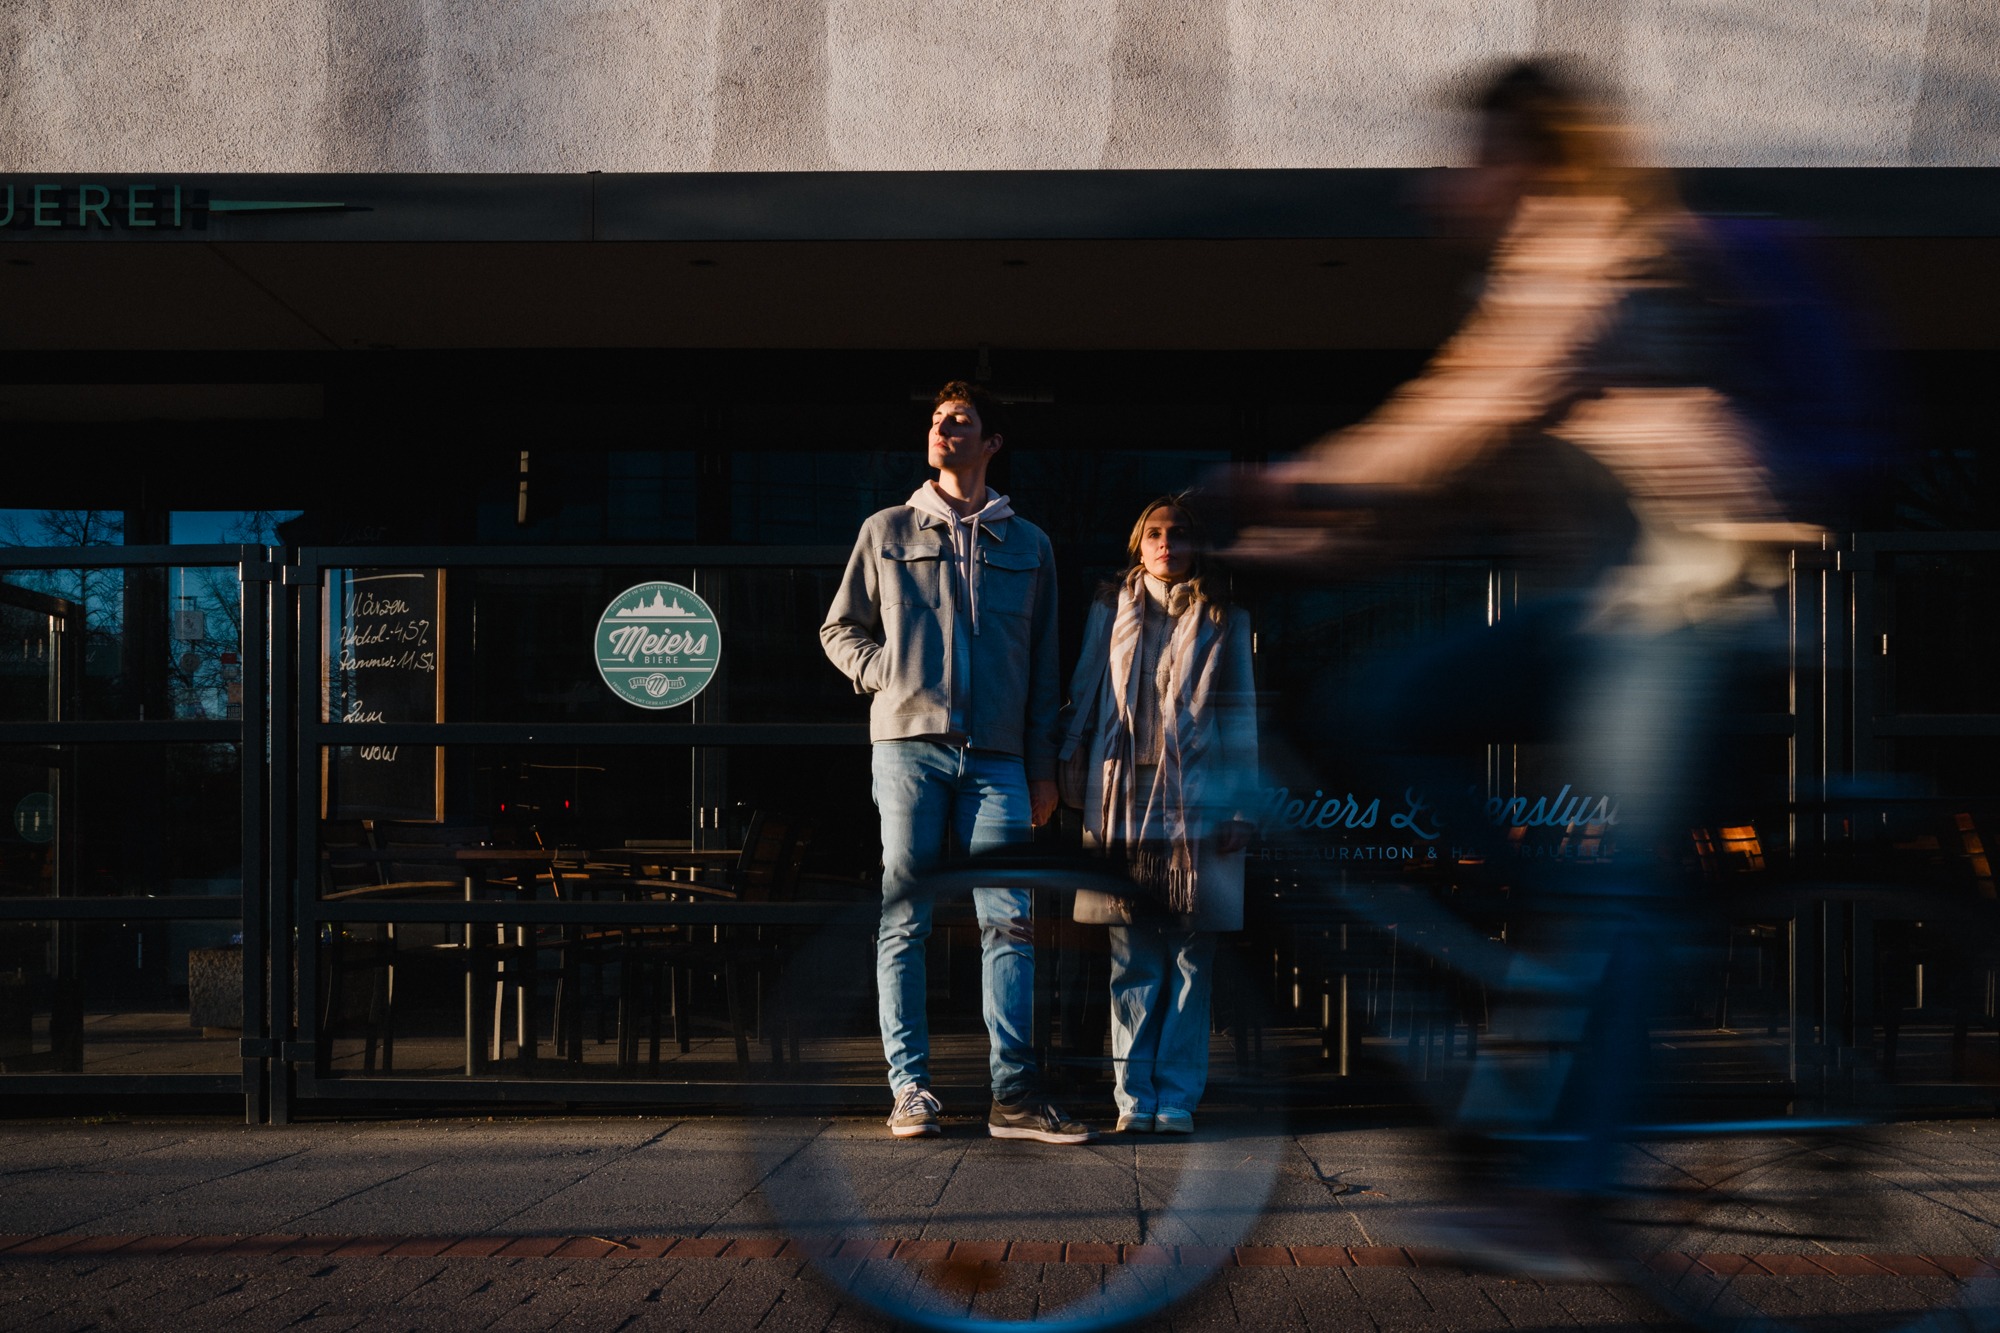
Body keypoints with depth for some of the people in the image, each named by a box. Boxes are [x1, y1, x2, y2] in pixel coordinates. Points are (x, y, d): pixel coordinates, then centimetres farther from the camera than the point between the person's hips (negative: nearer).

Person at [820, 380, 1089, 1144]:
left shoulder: (1028, 545, 16)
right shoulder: (887, 532, 13)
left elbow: (1043, 666, 16)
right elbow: (840, 630, 18)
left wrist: (1043, 766, 10)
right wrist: (887, 673, -1)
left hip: (996, 756, 1)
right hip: (909, 743, -1)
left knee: (1008, 919, -6)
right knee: (903, 920, -2)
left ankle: (1014, 1094, -6)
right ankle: (910, 1089, 1)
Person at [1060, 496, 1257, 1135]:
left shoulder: (1224, 623, 10)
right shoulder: (1110, 612, 13)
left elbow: (1240, 717, 8)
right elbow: (1085, 695, 15)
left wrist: (1238, 806, 1)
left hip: (1196, 804, -1)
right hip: (1123, 799, 1)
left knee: (1190, 960, -1)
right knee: (1132, 960, 0)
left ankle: (1177, 1099, 3)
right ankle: (1134, 1099, 3)